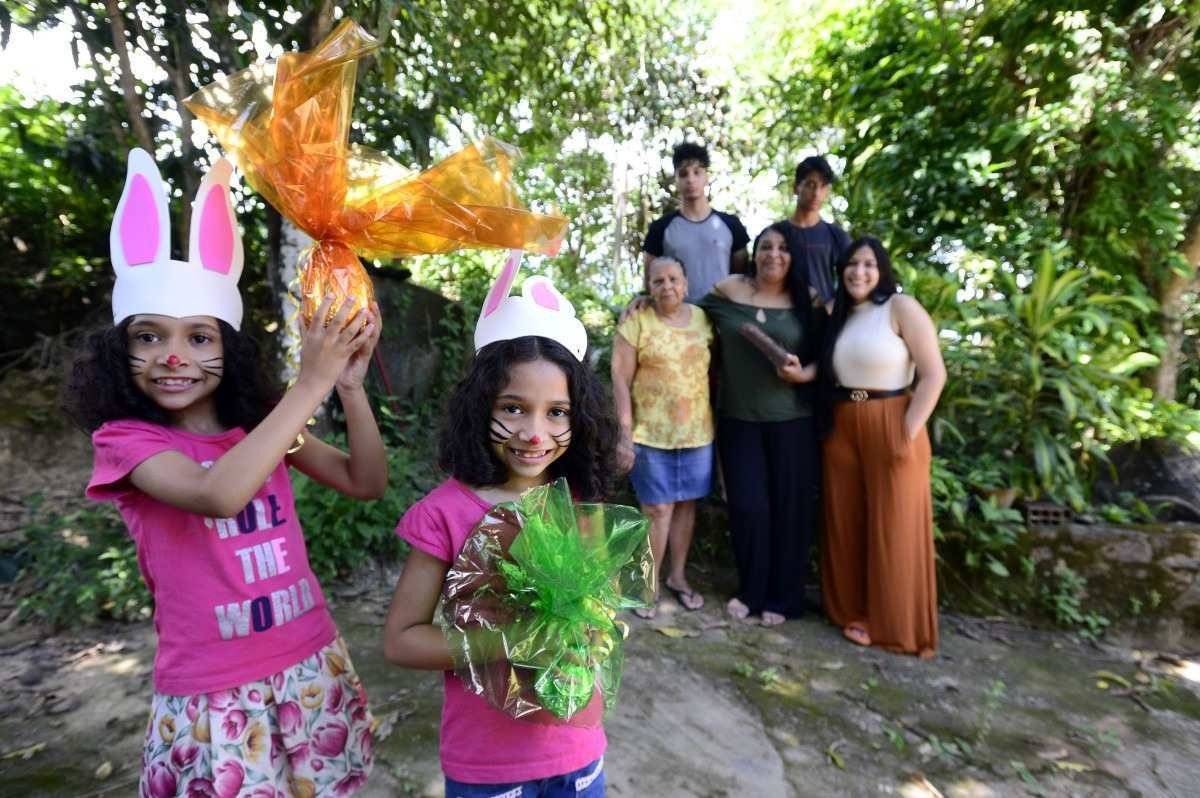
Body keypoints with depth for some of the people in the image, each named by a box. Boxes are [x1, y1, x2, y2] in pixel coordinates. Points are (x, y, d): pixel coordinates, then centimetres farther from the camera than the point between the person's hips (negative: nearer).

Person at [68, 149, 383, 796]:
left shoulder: (258, 426, 2)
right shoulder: (125, 440, -9)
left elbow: (367, 483, -6)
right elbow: (217, 494, -31)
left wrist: (350, 386, -18)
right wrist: (310, 385, -31)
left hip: (312, 665, 4)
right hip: (211, 692, -3)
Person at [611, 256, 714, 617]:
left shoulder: (703, 319, 6)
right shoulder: (636, 321, -5)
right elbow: (621, 380, -8)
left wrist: (718, 421, 6)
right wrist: (625, 434, -13)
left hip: (698, 432, 4)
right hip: (651, 433, -4)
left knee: (687, 503, 13)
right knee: (657, 508, 1)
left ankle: (678, 576, 30)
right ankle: (648, 583, 19)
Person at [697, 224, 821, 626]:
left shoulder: (808, 301, 1)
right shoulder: (727, 291, 2)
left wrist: (804, 373, -13)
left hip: (791, 420, 0)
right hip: (738, 419, 0)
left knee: (789, 507, 6)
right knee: (748, 506, 2)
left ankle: (782, 596, 25)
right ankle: (750, 590, 26)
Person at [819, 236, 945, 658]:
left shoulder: (902, 308, -7)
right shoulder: (838, 314, 12)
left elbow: (934, 374, -12)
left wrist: (908, 433, -15)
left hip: (891, 426, -6)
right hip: (842, 429, 6)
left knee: (893, 528, 4)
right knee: (846, 526, 11)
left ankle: (895, 625, 20)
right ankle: (854, 613, 27)